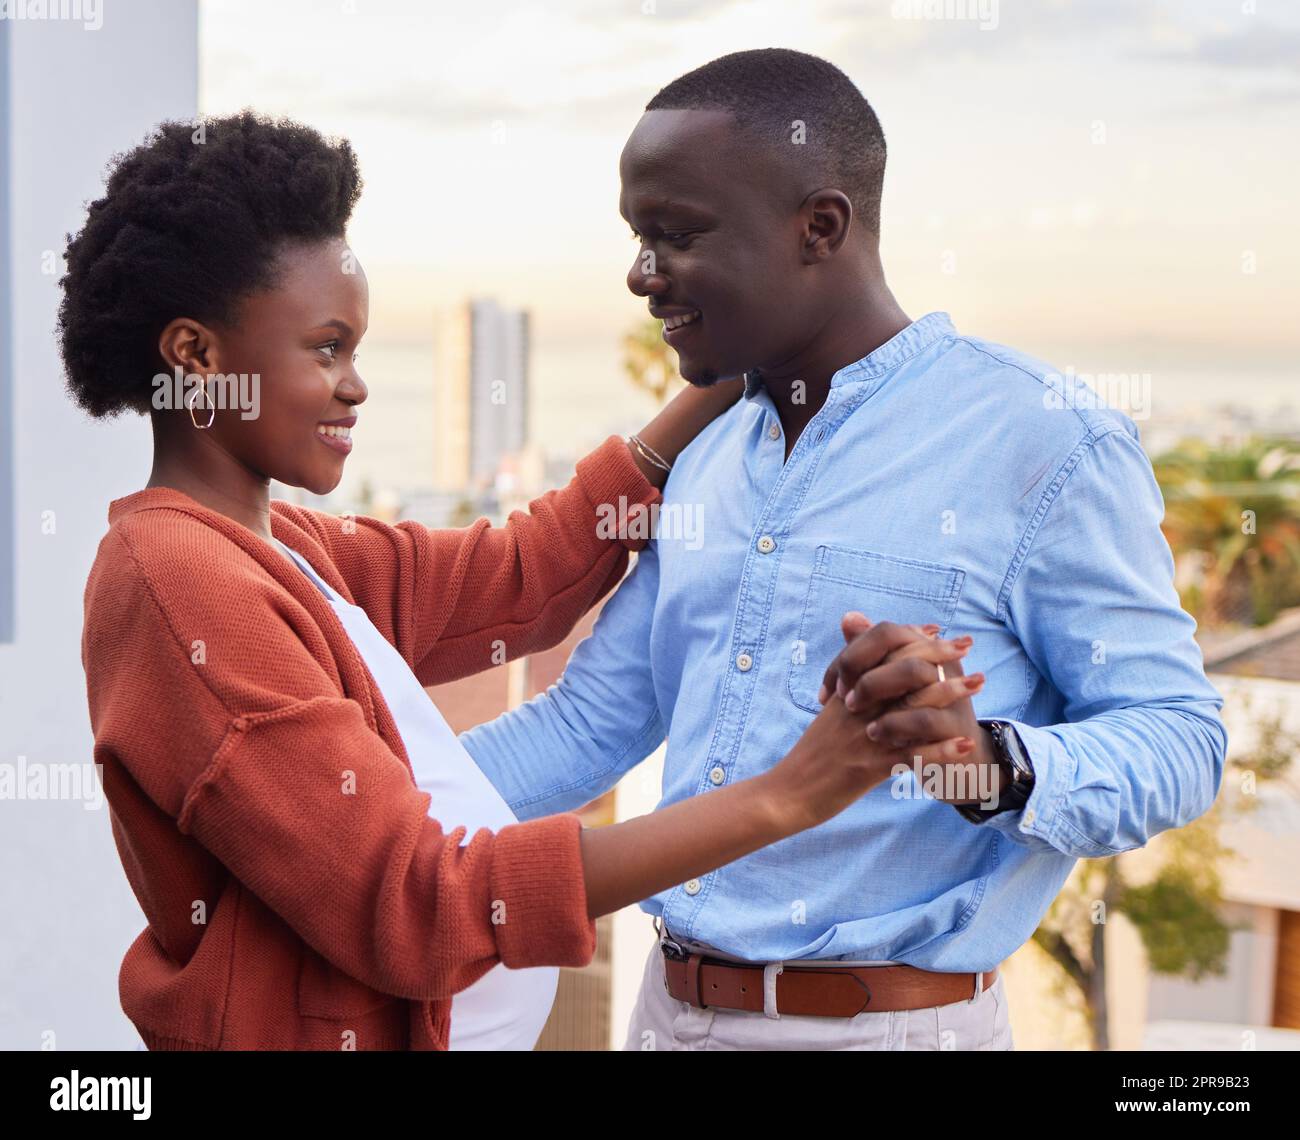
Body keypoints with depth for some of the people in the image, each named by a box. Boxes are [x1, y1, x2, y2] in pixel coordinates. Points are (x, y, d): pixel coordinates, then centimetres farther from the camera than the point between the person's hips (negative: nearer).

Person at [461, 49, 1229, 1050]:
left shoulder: (1047, 443, -10)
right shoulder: (706, 462, 11)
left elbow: (1179, 741, -13)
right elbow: (588, 723, 15)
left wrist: (990, 763, -32)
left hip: (891, 1019, -6)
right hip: (674, 1005, 7)